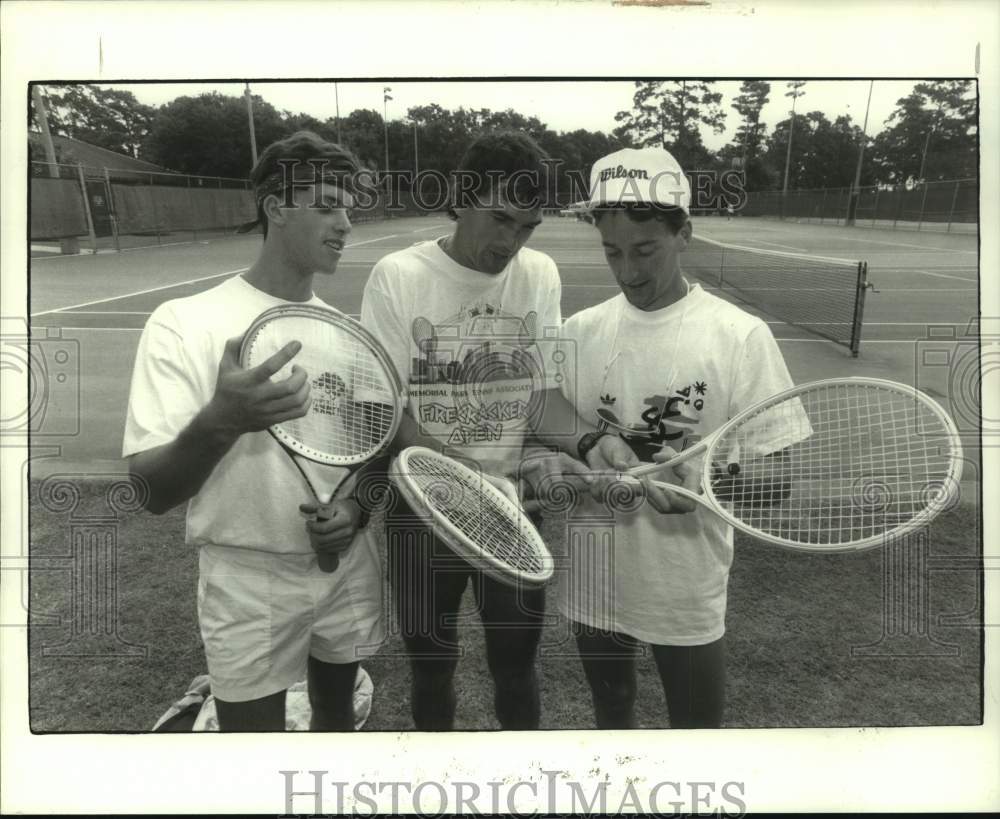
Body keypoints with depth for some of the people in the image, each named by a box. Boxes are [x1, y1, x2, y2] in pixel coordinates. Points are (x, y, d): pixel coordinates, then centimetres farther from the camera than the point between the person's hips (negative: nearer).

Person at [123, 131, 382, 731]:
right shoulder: (184, 323, -15)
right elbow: (152, 494, -19)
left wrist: (355, 508, -11)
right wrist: (219, 423, -39)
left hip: (347, 567, 5)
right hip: (249, 584, -4)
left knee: (338, 714, 20)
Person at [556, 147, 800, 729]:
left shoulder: (741, 335, -12)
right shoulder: (580, 331, -1)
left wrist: (703, 481, -28)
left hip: (688, 590, -3)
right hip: (593, 579, 3)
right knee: (611, 716, 23)